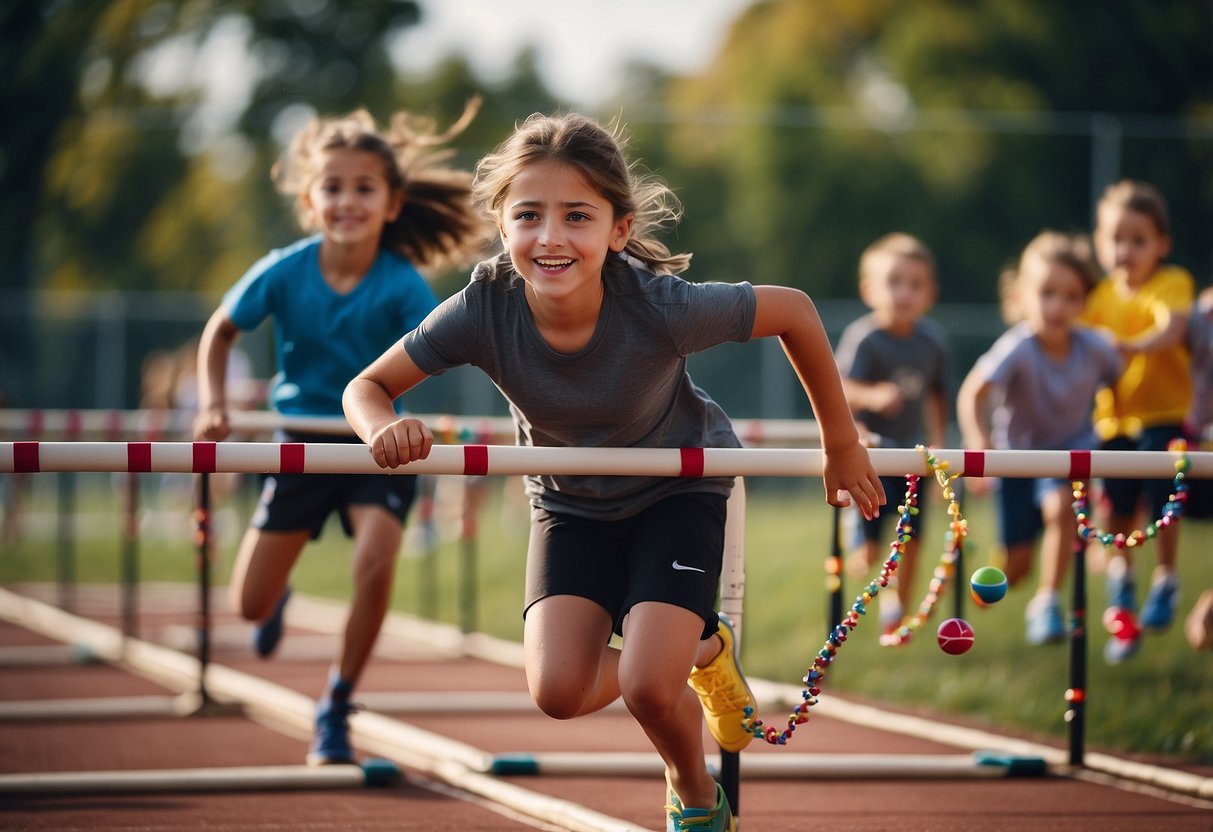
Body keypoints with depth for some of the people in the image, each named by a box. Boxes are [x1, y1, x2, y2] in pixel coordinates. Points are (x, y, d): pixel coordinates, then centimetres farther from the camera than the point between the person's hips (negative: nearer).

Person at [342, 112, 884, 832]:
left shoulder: (660, 307, -35)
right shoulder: (486, 308, -30)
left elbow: (795, 311, -19)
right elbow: (369, 385, -17)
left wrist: (841, 444, -9)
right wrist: (386, 429, -41)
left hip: (679, 487, -3)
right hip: (570, 502, 3)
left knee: (647, 686, -19)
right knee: (559, 691, -14)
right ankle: (699, 649, 20)